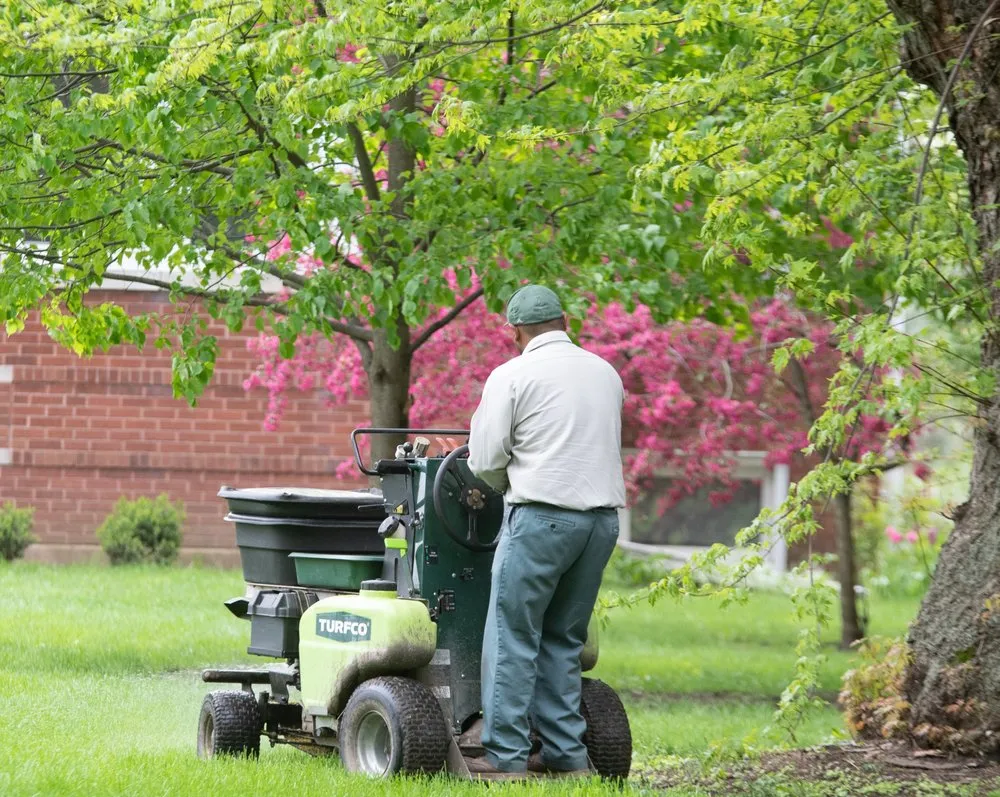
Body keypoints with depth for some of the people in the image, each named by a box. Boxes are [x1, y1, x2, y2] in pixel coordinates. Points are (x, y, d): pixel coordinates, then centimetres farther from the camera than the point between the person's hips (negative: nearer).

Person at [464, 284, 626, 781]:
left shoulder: (512, 376, -4)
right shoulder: (606, 373, 15)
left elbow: (484, 460, -5)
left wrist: (506, 486, 16)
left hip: (542, 516, -6)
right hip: (602, 519, 6)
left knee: (513, 637, -1)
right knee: (563, 641, 12)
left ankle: (506, 755, -4)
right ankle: (565, 754, 10)